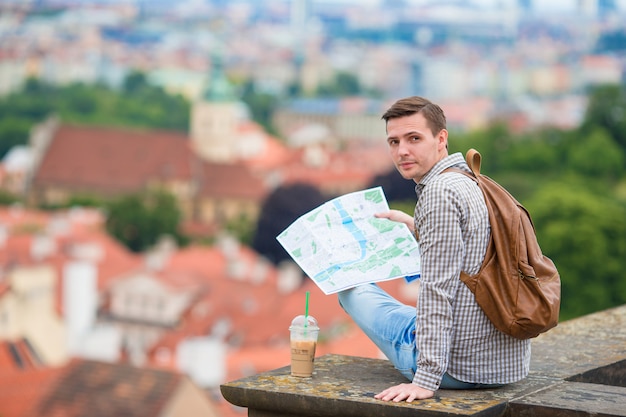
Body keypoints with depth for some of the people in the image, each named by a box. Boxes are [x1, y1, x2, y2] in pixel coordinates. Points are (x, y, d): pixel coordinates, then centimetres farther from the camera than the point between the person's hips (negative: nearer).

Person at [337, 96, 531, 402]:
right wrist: (414, 226, 35)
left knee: (354, 290, 12)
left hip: (459, 367, -10)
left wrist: (426, 381, -25)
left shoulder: (440, 190, -17)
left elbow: (437, 290, -23)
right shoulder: (472, 184, 12)